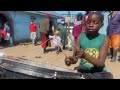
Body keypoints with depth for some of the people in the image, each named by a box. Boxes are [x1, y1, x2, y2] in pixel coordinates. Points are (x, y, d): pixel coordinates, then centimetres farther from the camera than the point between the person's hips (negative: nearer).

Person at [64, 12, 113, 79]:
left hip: (99, 72, -1)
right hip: (83, 70, 2)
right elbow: (75, 58, -6)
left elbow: (101, 63, -17)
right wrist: (71, 60, -31)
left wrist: (84, 55, -33)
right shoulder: (81, 37, -1)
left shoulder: (104, 39, -9)